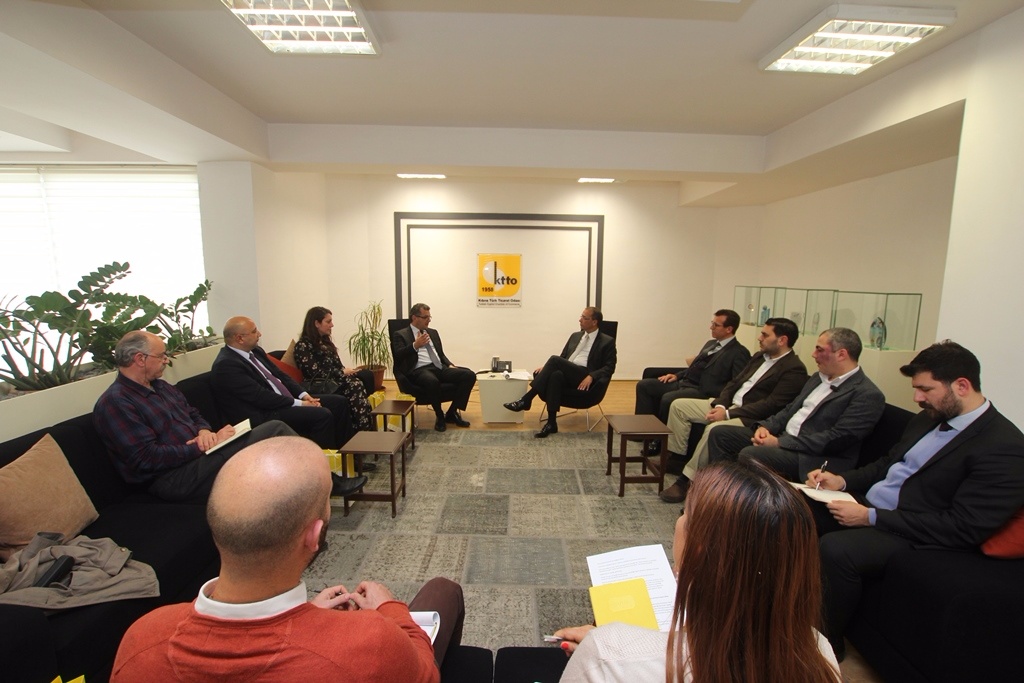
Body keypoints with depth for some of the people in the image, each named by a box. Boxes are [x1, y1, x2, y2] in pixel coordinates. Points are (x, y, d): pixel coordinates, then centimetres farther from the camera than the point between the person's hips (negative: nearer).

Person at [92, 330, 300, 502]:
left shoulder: (162, 387, 17)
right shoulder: (114, 403, -10)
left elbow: (194, 415, 22)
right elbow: (147, 459, -18)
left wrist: (204, 431, -2)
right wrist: (202, 447, -18)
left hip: (200, 454, 9)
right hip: (173, 477, -8)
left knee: (275, 428, -12)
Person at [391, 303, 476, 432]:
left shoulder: (433, 332, 24)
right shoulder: (400, 335, 6)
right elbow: (397, 356, -8)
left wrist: (450, 365, 6)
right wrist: (415, 346, -21)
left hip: (440, 368, 6)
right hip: (420, 370, -6)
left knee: (469, 375, -17)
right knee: (432, 381, -42)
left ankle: (452, 413, -5)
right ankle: (440, 416, -15)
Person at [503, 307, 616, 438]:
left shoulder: (607, 341, 6)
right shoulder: (575, 336, 22)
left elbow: (609, 367, -2)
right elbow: (562, 359, 22)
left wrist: (591, 376, -19)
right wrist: (546, 367, 2)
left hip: (584, 380, -5)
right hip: (565, 375, 5)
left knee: (554, 359, -28)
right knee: (555, 375, -34)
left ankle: (526, 399, -26)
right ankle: (551, 422, -32)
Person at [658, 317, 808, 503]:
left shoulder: (795, 369, -12)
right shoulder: (760, 357, 15)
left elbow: (772, 405, -20)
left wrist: (728, 413, -21)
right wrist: (720, 405, -5)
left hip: (750, 418, -9)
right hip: (729, 405, 9)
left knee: (714, 429, -36)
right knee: (678, 405, -1)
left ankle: (687, 480, -23)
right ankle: (675, 457, 4)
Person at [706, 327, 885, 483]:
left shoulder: (868, 395, -12)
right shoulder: (818, 378, 15)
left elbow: (836, 439, -20)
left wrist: (780, 442, -19)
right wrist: (765, 426, -2)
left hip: (812, 458, -8)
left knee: (749, 454, -31)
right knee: (720, 434, -1)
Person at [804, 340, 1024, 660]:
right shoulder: (928, 419, 10)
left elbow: (964, 529, -20)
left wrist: (871, 518, -23)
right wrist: (842, 480, 1)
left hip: (914, 535, -8)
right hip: (866, 505, 8)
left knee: (834, 548, -31)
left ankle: (827, 643, -5)